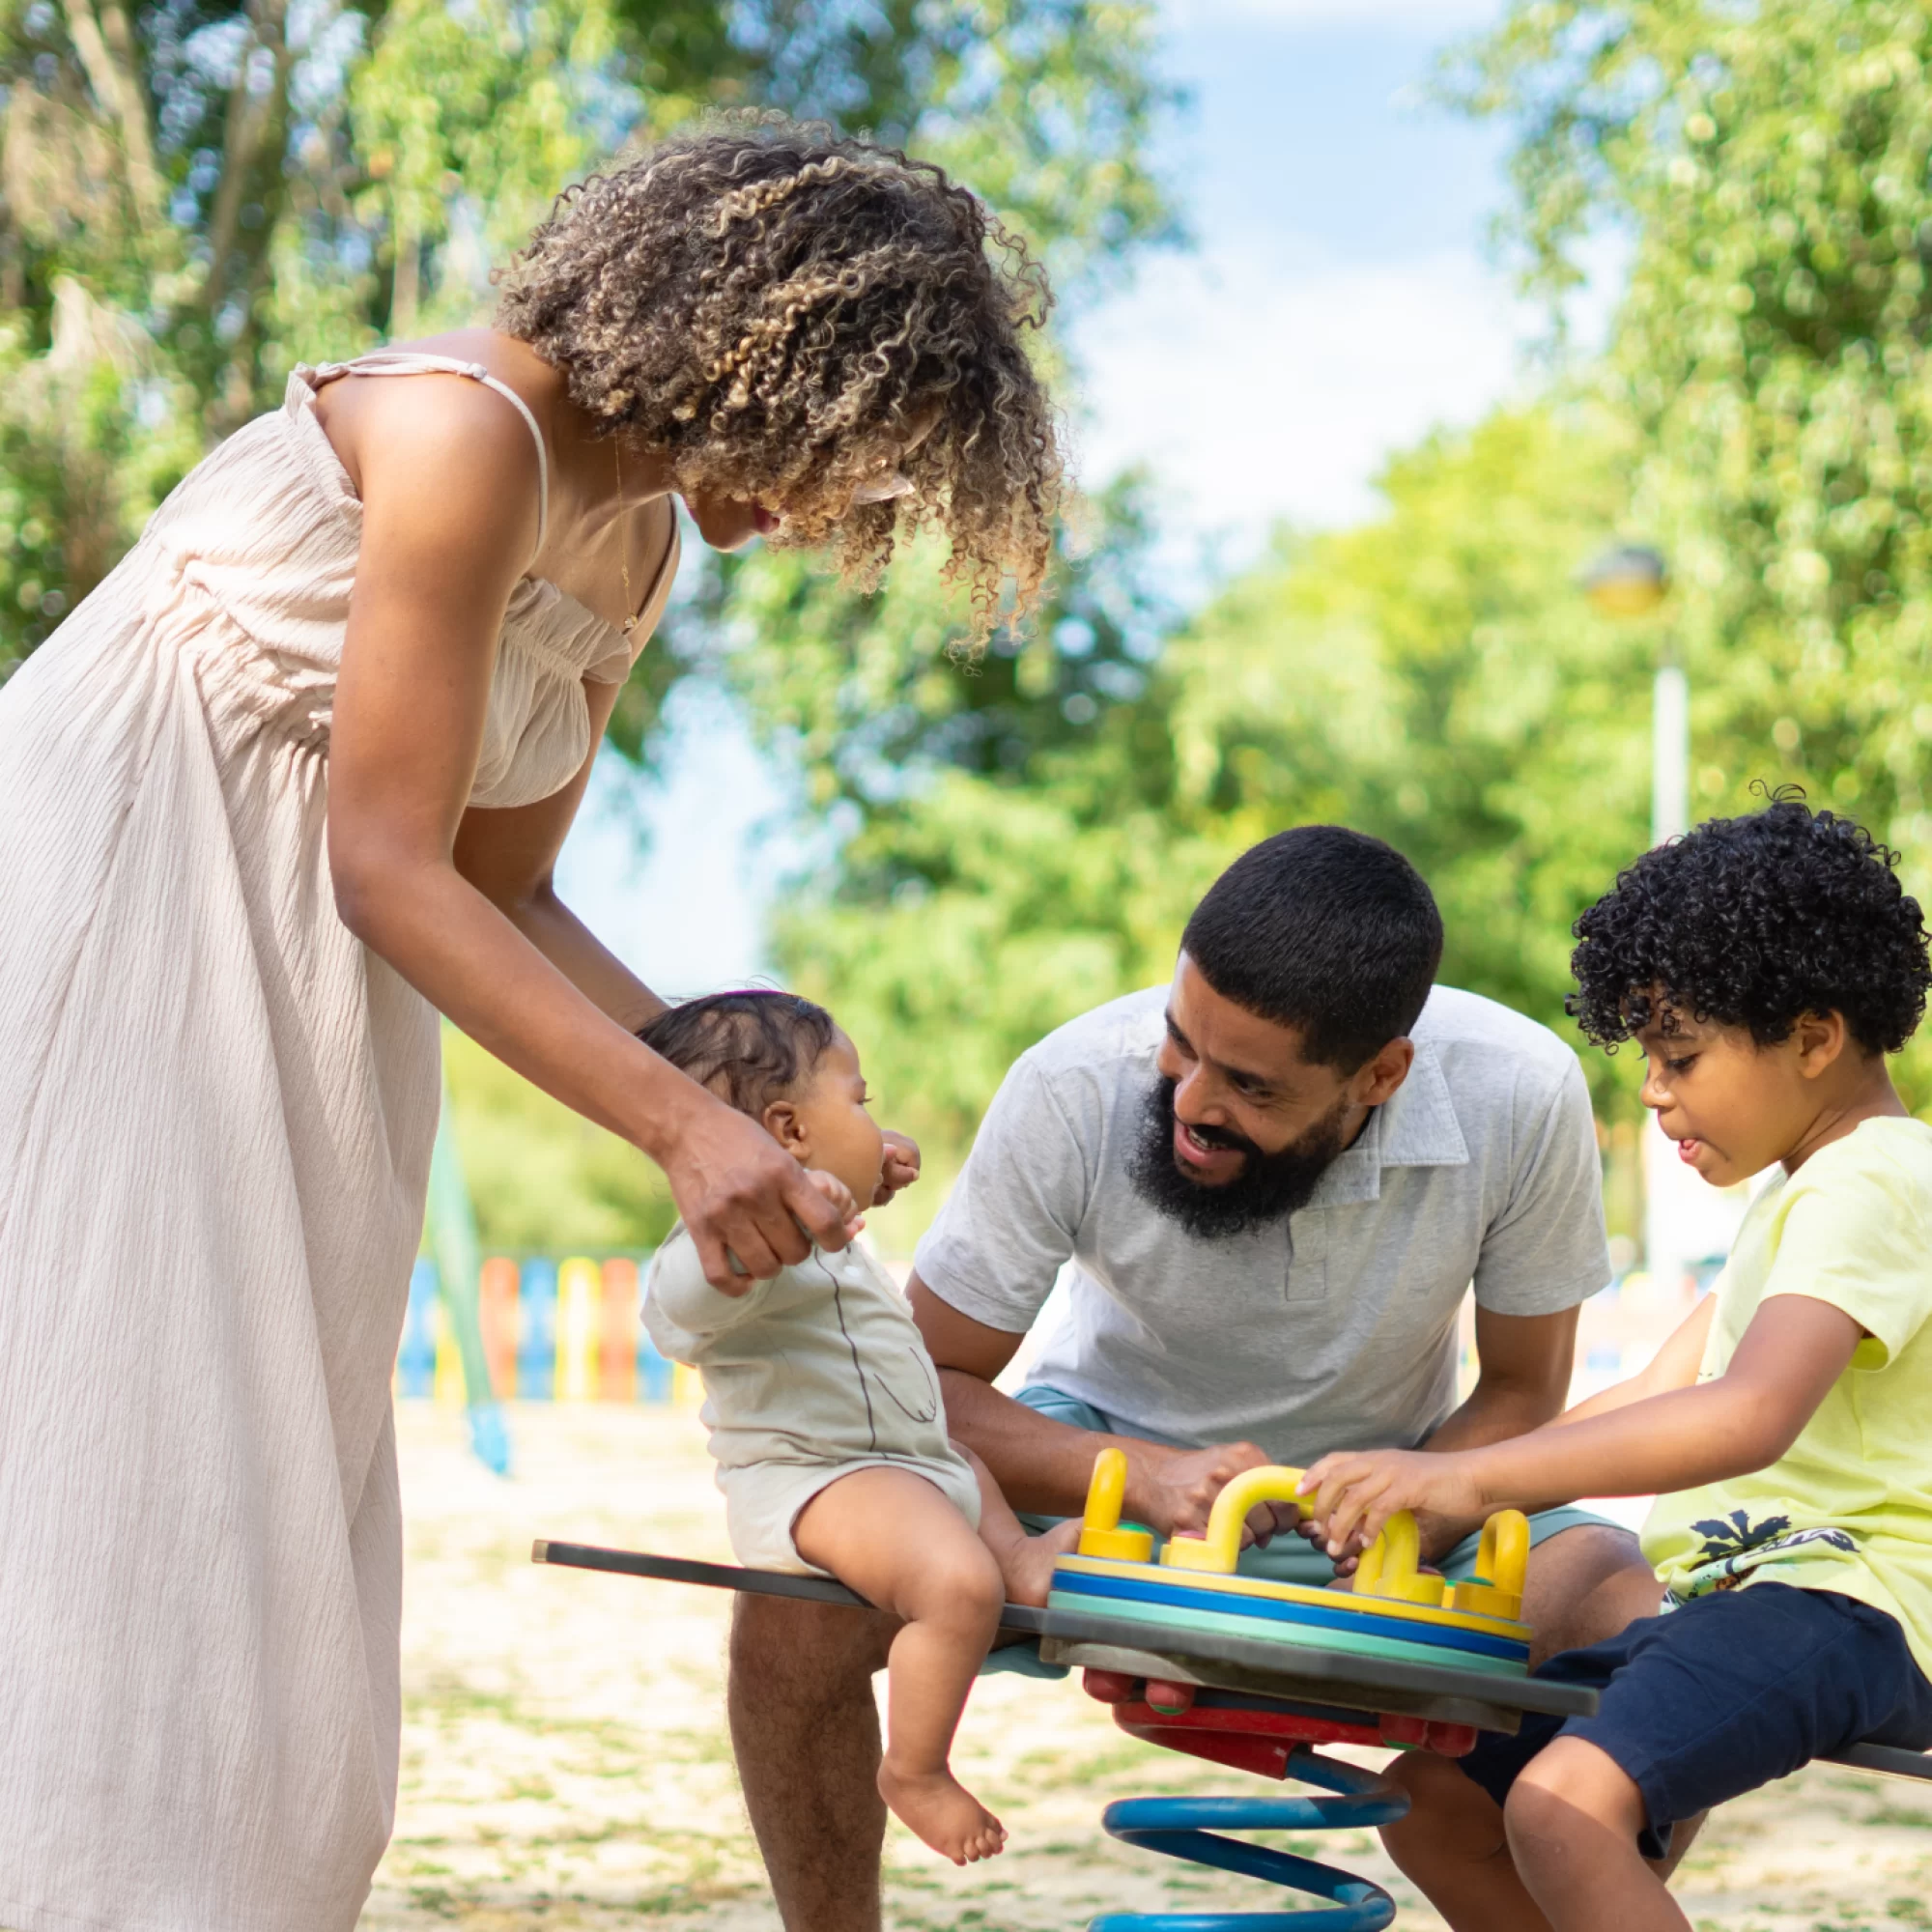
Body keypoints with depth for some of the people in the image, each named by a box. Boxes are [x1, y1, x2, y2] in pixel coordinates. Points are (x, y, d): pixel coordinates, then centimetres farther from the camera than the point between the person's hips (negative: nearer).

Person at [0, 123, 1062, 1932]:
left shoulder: (629, 545, 9)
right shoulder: (462, 428, -18)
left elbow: (499, 889, 11)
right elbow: (392, 869, -21)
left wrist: (758, 1112, 2)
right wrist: (676, 1121, -24)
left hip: (275, 997, 9)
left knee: (270, 1545, 6)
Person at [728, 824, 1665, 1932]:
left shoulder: (1522, 1094, -25)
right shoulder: (1074, 1091, -27)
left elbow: (1520, 1394, -8)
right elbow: (927, 1381, -17)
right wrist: (1147, 1476, -34)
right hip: (1114, 1460, 0)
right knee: (798, 1600, -27)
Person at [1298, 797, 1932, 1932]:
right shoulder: (1801, 1192, 22)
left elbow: (1748, 1416, -30)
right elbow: (1658, 1398, 21)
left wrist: (1474, 1476, -34)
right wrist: (1425, 1493, 10)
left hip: (1837, 1603, -11)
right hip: (1738, 1595, 11)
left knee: (1566, 1808, -32)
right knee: (1434, 1800, 8)